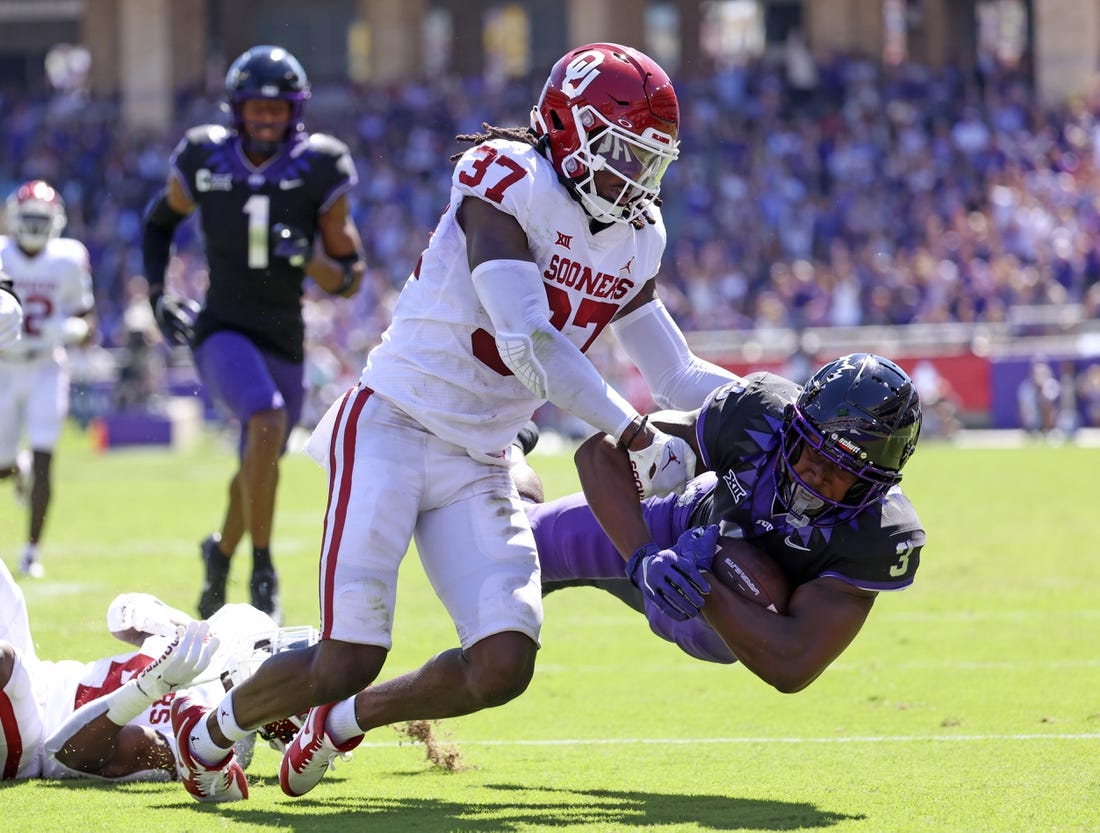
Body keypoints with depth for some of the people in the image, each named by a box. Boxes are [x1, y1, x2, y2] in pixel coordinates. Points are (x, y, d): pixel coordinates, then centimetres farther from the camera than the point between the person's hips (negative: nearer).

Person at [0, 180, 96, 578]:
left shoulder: (68, 262, -7)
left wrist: (73, 330, -19)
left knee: (43, 463, -11)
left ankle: (32, 551, -4)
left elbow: (87, 324, 3)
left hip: (47, 370, -1)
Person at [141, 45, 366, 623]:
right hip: (222, 331, -3)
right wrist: (157, 292, 4)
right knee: (269, 424, -30)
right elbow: (161, 220, 18)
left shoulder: (317, 170, -5)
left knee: (259, 471, 17)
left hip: (284, 344, 3)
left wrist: (306, 259, -22)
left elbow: (349, 281, -2)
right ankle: (262, 570, -20)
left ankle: (220, 552, 49)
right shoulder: (206, 161, -4)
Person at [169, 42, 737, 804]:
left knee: (503, 668, -10)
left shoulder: (633, 241, 8)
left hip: (478, 467, 7)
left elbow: (676, 376, 15)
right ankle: (215, 728, 15)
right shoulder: (507, 185, -16)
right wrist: (635, 436, -22)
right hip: (392, 431, -7)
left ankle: (343, 720, 16)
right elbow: (528, 346, -25)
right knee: (349, 660, -15)